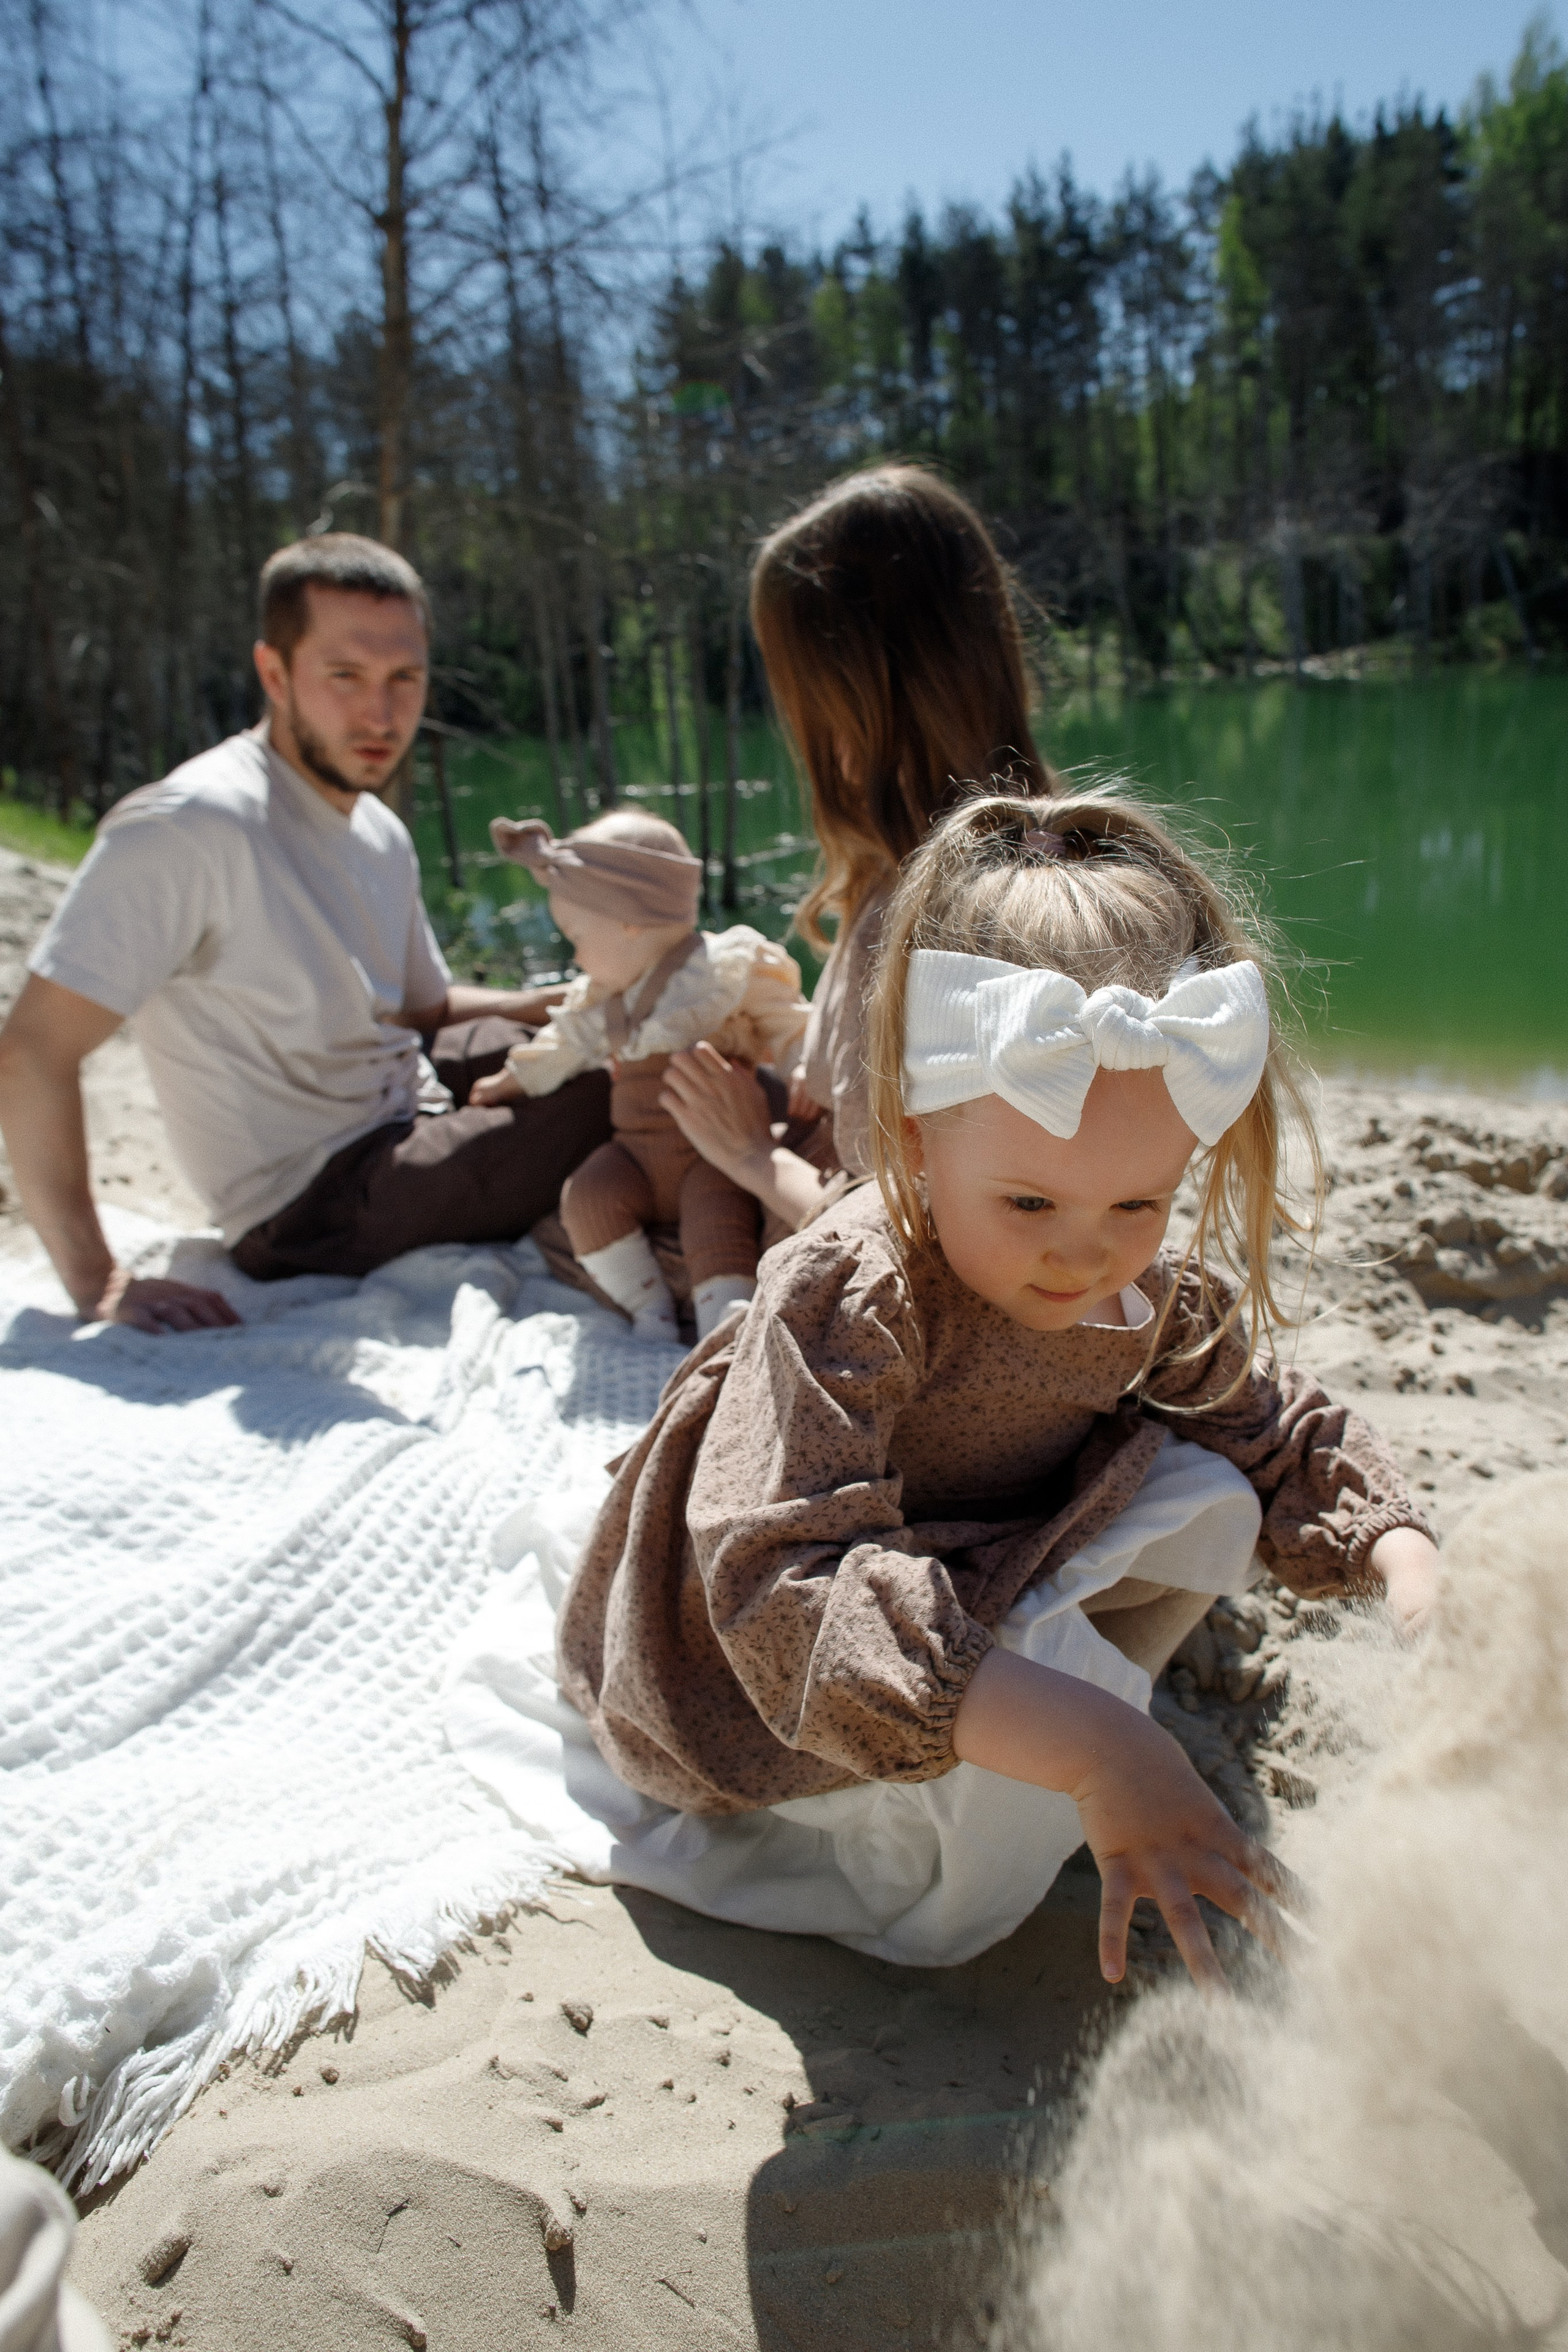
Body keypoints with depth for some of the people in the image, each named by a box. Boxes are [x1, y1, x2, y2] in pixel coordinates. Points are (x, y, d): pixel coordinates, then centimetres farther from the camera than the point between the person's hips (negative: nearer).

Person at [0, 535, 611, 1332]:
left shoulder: (381, 836, 5)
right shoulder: (187, 826, -22)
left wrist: (569, 1004, -1)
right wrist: (98, 1284, -23)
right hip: (313, 1206, -9)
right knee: (620, 1098, -16)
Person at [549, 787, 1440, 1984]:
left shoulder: (1163, 1302, -12)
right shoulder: (844, 1300, -35)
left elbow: (1287, 1434, 3)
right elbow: (783, 1586, -45)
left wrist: (1414, 1572, -19)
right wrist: (1086, 1749, -52)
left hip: (988, 1603, 7)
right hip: (774, 1697, -7)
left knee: (1211, 1502, -8)